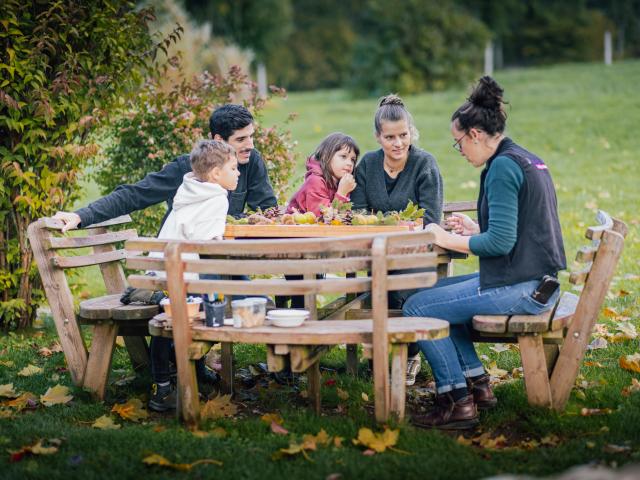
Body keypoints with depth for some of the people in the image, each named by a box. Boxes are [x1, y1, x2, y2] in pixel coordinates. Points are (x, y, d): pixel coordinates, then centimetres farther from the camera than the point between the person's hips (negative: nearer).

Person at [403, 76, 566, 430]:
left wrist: (449, 241, -11)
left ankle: (457, 401, 0)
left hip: (517, 289, -11)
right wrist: (474, 229, 18)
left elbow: (501, 242, -22)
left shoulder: (503, 167, -16)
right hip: (537, 281, 11)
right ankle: (476, 383, 22)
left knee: (417, 308, -5)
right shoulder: (529, 161, 14)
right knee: (436, 292, 24)